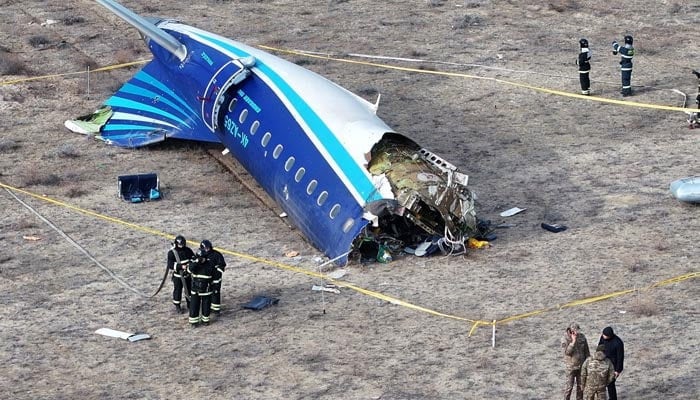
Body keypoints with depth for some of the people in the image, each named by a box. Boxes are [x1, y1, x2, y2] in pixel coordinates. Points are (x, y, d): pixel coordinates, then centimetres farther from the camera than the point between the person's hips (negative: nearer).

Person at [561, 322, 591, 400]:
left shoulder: (582, 337, -7)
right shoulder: (565, 339, -17)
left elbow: (586, 350, 3)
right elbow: (567, 352, -28)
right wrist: (573, 341, -33)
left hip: (581, 365, 4)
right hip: (571, 366, -4)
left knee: (581, 385, 12)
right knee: (569, 386, 2)